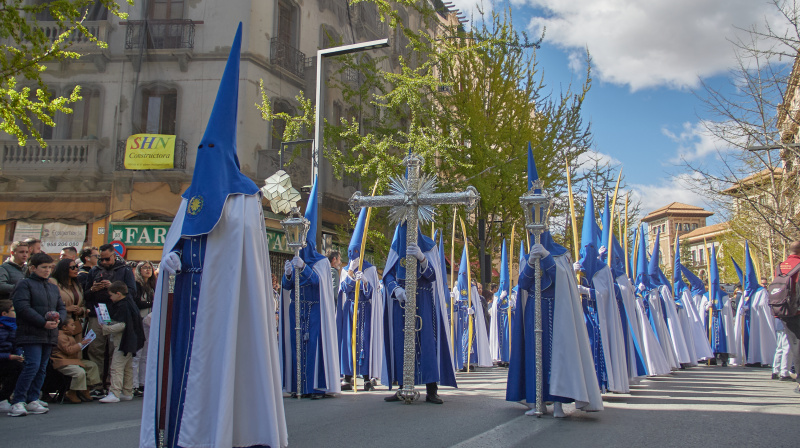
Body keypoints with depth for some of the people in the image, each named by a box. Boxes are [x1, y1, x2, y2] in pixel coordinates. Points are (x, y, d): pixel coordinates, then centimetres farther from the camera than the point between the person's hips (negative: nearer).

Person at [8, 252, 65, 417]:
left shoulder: (53, 287, 19)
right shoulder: (25, 284, -1)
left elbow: (62, 308, 17)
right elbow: (22, 307, -12)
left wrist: (58, 319, -7)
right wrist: (43, 322, -17)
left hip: (50, 334, 7)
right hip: (31, 333, -7)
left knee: (42, 368, 7)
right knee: (32, 365, -14)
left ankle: (32, 400, 14)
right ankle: (17, 402, -8)